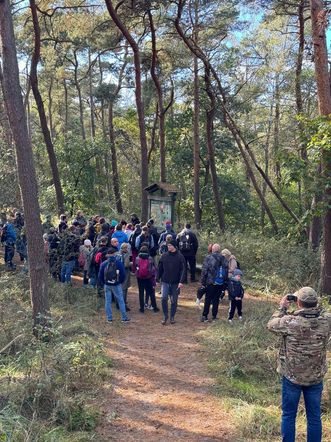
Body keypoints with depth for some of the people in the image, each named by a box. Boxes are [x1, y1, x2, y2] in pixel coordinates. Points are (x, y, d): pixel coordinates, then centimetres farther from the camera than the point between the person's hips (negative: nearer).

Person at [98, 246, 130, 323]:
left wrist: (103, 283, 13)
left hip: (107, 285, 2)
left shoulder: (104, 264, -6)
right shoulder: (119, 262, -11)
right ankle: (124, 318, 13)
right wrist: (120, 282, 8)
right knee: (121, 301, 8)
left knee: (107, 301, 11)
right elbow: (123, 274, -8)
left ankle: (109, 318, 16)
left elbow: (100, 276, -2)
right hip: (116, 285, -2)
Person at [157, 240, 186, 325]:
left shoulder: (180, 257, -5)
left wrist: (181, 281, -18)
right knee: (164, 298, -13)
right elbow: (160, 268, 9)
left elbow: (183, 270, -9)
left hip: (175, 283, -1)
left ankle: (172, 317, 22)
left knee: (174, 301, 7)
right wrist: (157, 279, 5)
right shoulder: (164, 256, 3)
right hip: (165, 282, 1)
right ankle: (165, 316, 3)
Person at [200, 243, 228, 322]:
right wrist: (225, 283, 13)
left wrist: (203, 282, -2)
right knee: (216, 300, 10)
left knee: (208, 300, 7)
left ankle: (205, 316, 9)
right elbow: (226, 272, 6)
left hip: (210, 283, -3)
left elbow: (204, 271, -9)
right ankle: (214, 317, 13)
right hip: (220, 284, 3)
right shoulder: (224, 259, 2)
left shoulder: (208, 258, -8)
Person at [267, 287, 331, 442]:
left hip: (291, 377, -2)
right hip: (316, 377, 3)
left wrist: (282, 308, 5)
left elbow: (271, 325, -4)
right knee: (314, 417, 16)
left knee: (288, 415, 14)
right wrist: (314, 305, 4)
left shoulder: (290, 321, -24)